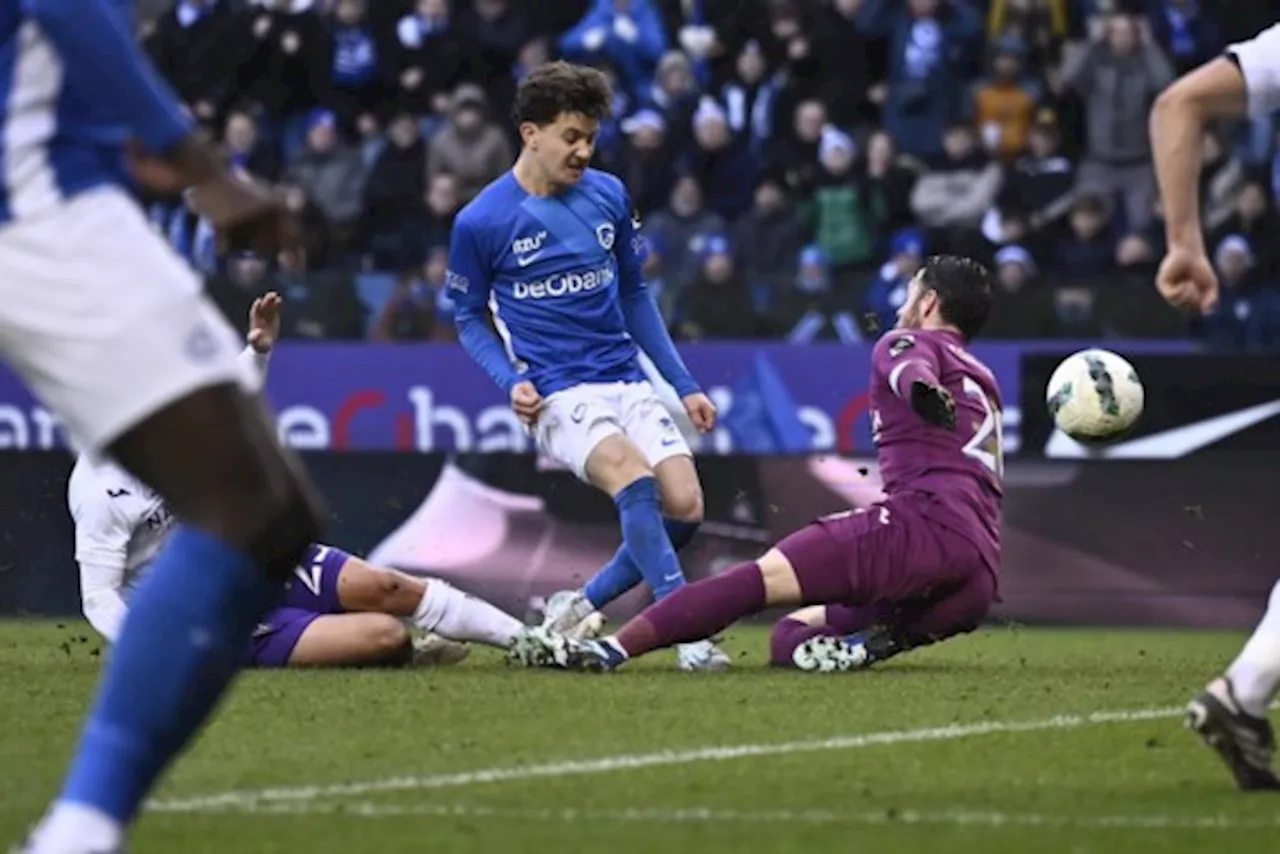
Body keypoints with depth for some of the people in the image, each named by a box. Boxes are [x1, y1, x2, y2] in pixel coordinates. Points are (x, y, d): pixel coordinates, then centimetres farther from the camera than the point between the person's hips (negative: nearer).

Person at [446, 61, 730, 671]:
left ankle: (580, 610, 9)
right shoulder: (481, 221, -5)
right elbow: (468, 317, 7)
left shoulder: (609, 196, 6)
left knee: (684, 508, -12)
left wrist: (684, 385, 16)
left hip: (627, 380, 5)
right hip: (557, 393, -5)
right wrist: (510, 381, -11)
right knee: (634, 478, -31)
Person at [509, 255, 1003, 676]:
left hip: (926, 521, -7)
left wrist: (922, 391, -38)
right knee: (791, 638, 10)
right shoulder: (985, 381, 36)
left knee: (757, 579, -15)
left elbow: (911, 366, -15)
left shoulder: (908, 343, 10)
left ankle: (609, 649, -29)